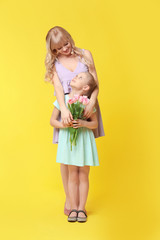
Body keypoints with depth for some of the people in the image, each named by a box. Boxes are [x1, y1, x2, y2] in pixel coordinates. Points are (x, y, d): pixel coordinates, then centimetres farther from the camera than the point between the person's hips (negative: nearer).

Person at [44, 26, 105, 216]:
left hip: (86, 106, 0)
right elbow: (58, 87, -8)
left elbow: (95, 83, 0)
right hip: (66, 108, 0)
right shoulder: (53, 63, 6)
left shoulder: (85, 55, 6)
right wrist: (64, 109, -25)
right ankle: (68, 198, 14)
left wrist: (91, 102, -18)